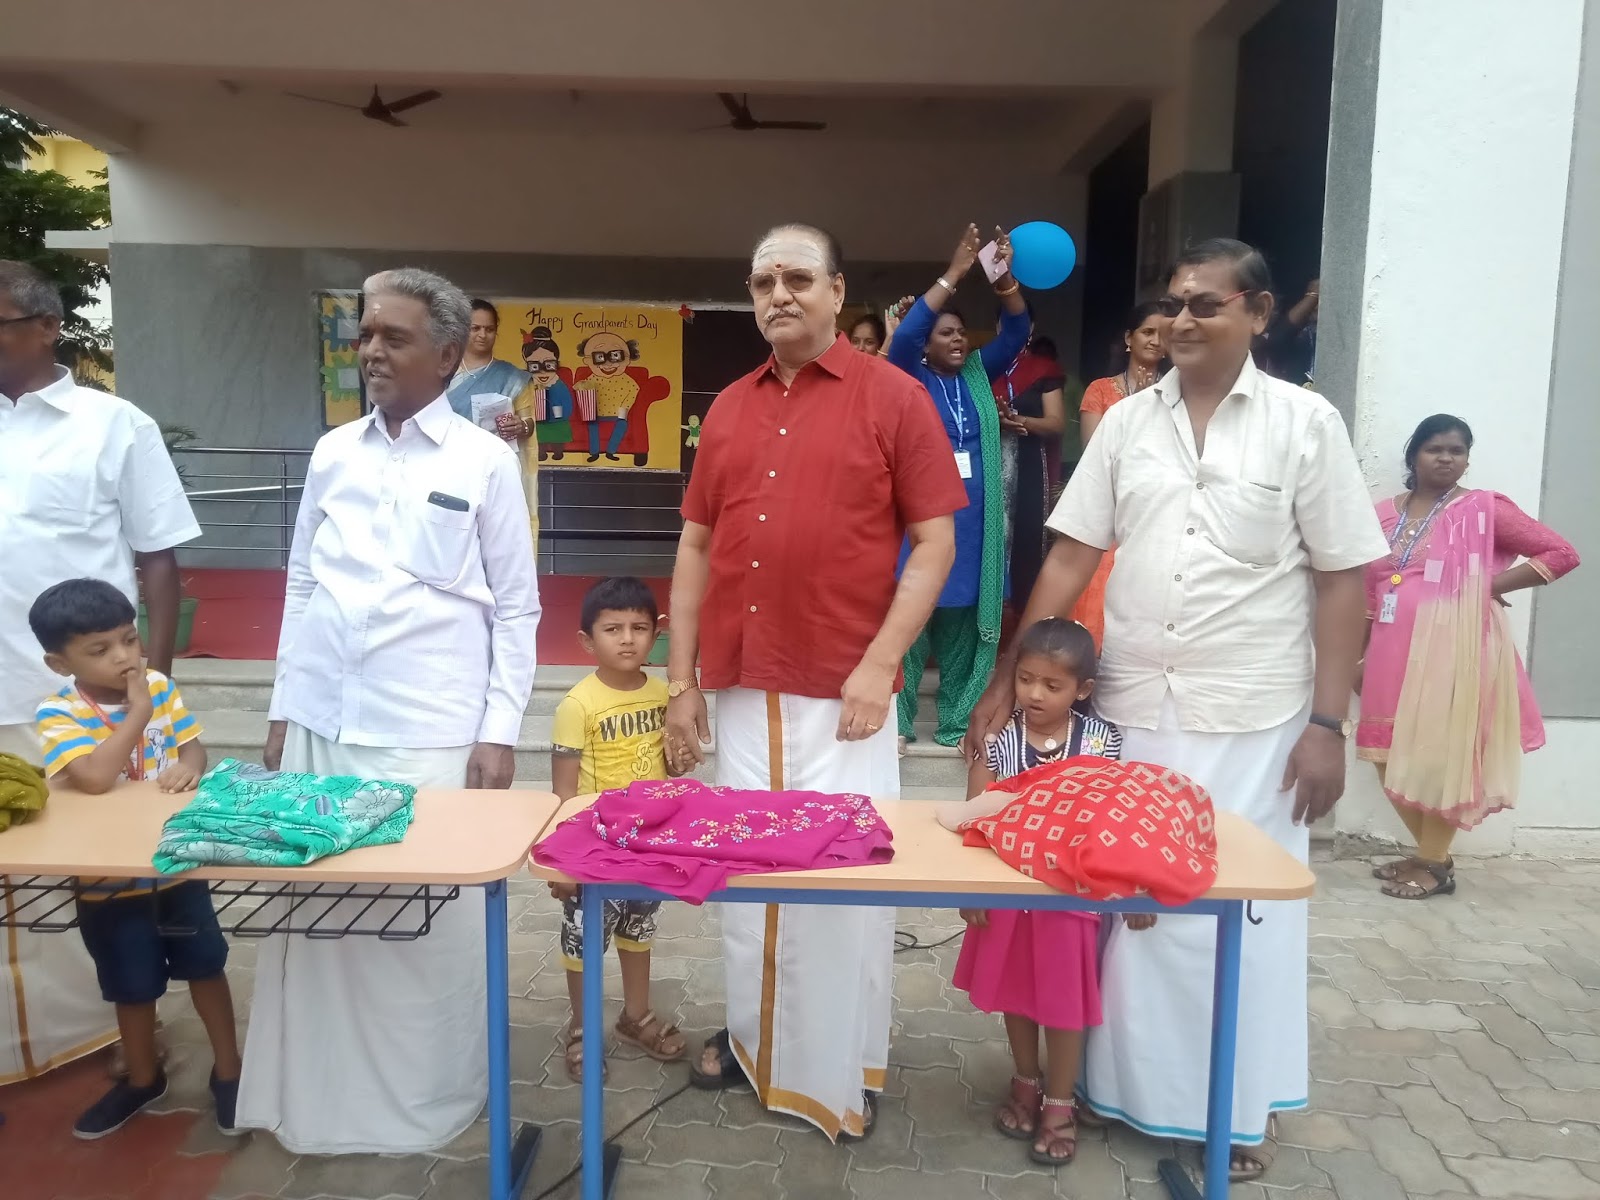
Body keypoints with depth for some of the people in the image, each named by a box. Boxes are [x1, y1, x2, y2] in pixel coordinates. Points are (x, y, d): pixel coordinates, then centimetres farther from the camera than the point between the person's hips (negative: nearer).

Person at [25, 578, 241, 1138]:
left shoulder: (160, 686, -6)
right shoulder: (57, 714, -19)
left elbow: (193, 746, 1)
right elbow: (95, 777, -33)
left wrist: (189, 767, -21)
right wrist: (138, 713, -27)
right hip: (111, 881, -3)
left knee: (205, 967, 12)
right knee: (134, 987, 14)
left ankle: (227, 1070, 30)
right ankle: (143, 1079, 39)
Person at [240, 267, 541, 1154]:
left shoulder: (485, 461, -2)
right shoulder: (332, 452, 9)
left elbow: (517, 608, -2)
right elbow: (301, 587, 13)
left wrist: (500, 730, -7)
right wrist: (282, 708, 11)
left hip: (431, 735, -4)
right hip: (320, 725, 4)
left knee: (430, 920, 5)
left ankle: (429, 1096, 26)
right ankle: (321, 1095, 31)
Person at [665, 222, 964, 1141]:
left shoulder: (893, 396, -3)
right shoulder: (729, 408, 10)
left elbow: (936, 542, -6)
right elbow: (697, 547, 12)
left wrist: (880, 664, -14)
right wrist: (683, 680, 8)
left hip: (842, 693, -4)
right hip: (741, 691, 5)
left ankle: (845, 1071, 25)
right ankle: (754, 1039, 35)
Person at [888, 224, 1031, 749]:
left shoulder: (978, 376, 11)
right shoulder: (911, 378, 0)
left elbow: (1016, 333, 4)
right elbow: (902, 336, -18)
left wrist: (1005, 277, -13)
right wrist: (952, 276, -21)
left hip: (974, 522, 4)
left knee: (966, 623, 9)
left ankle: (959, 721, 18)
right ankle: (898, 721, 7)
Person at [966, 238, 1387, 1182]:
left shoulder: (1306, 423, -3)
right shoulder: (1127, 421, 4)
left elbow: (1342, 579, -3)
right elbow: (1072, 558, 4)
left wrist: (1329, 724, -8)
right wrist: (1012, 680, -1)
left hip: (1253, 721, -2)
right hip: (1131, 711, 3)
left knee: (1242, 913, 10)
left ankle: (1243, 1108, 31)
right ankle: (1132, 1087, 33)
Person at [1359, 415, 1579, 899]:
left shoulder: (1484, 509, -2)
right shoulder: (1384, 513, 9)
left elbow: (1561, 553, -4)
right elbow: (1368, 590, 12)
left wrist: (1491, 586, -10)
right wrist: (1358, 654, 10)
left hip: (1451, 651, -5)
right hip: (1394, 652, 5)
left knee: (1440, 753, -1)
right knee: (1392, 756, 9)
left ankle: (1435, 864, 12)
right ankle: (1428, 852, 25)